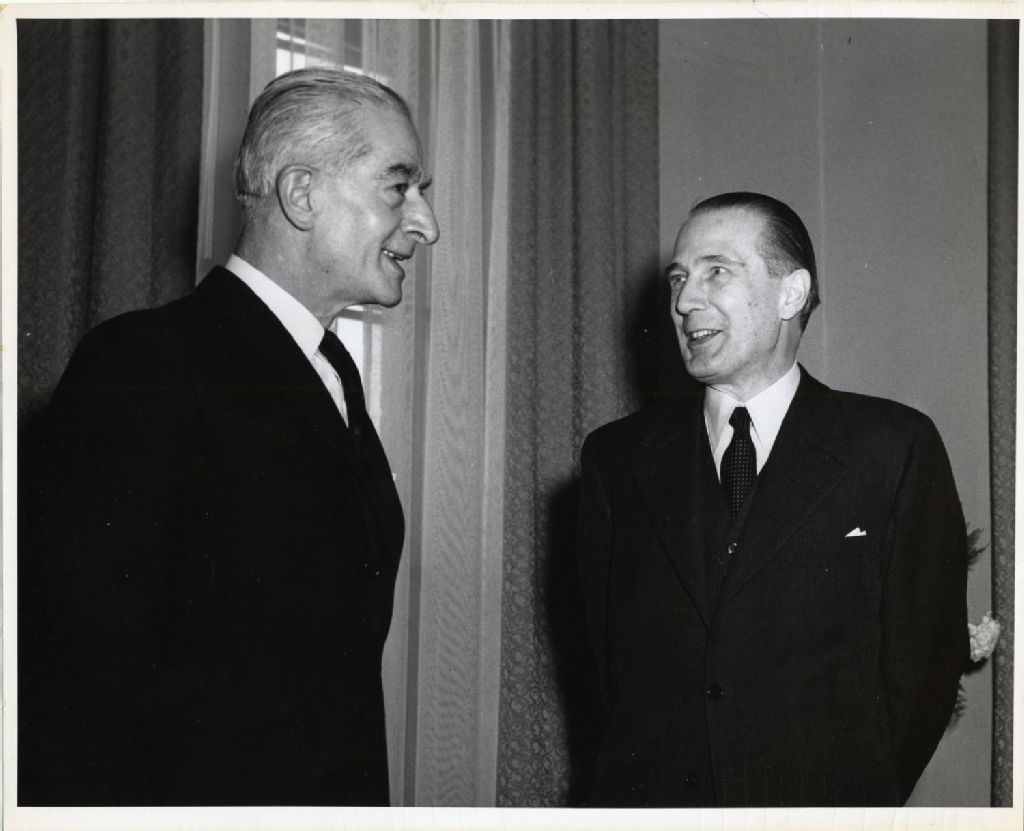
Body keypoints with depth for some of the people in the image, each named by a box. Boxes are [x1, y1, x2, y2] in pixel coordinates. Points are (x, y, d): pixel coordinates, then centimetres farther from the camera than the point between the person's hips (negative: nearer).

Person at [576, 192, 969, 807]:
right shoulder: (615, 458, 5)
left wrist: (855, 792, -4)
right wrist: (653, 772, 0)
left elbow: (925, 657, -1)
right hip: (649, 802, 2)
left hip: (823, 803, -2)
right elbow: (609, 650, 7)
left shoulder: (895, 449, -3)